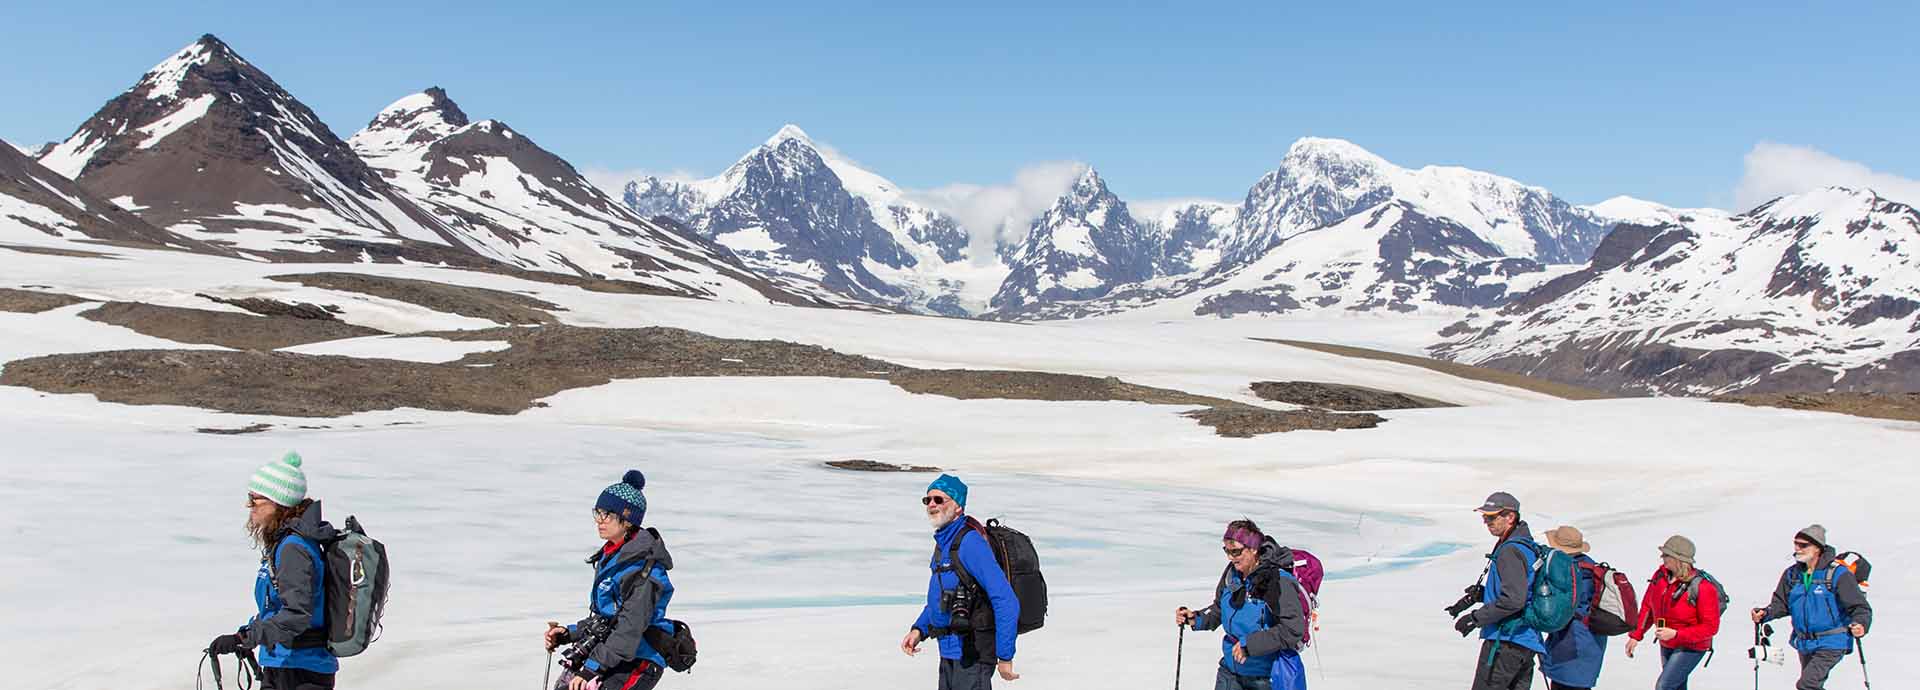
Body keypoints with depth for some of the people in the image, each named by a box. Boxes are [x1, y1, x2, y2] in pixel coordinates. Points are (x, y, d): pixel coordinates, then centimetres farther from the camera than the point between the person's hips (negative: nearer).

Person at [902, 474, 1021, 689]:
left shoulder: (970, 542, -19)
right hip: (950, 652, 10)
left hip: (971, 655, -10)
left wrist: (1005, 657, -23)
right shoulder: (943, 541, 12)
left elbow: (1006, 603, -24)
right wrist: (919, 629, 10)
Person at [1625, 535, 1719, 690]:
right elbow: (1647, 606, 7)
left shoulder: (1703, 587, -25)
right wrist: (1636, 635, 3)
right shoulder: (1660, 575, -6)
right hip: (1666, 646, 7)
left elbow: (1710, 627, -21)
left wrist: (1675, 634, -28)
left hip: (1690, 648, -7)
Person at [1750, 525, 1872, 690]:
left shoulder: (1838, 574, -14)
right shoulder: (1792, 574, 2)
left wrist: (1860, 625, -34)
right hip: (1805, 644, 7)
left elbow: (1860, 607, -14)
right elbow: (1781, 603, 9)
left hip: (1831, 644, -7)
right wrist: (1764, 614, -11)